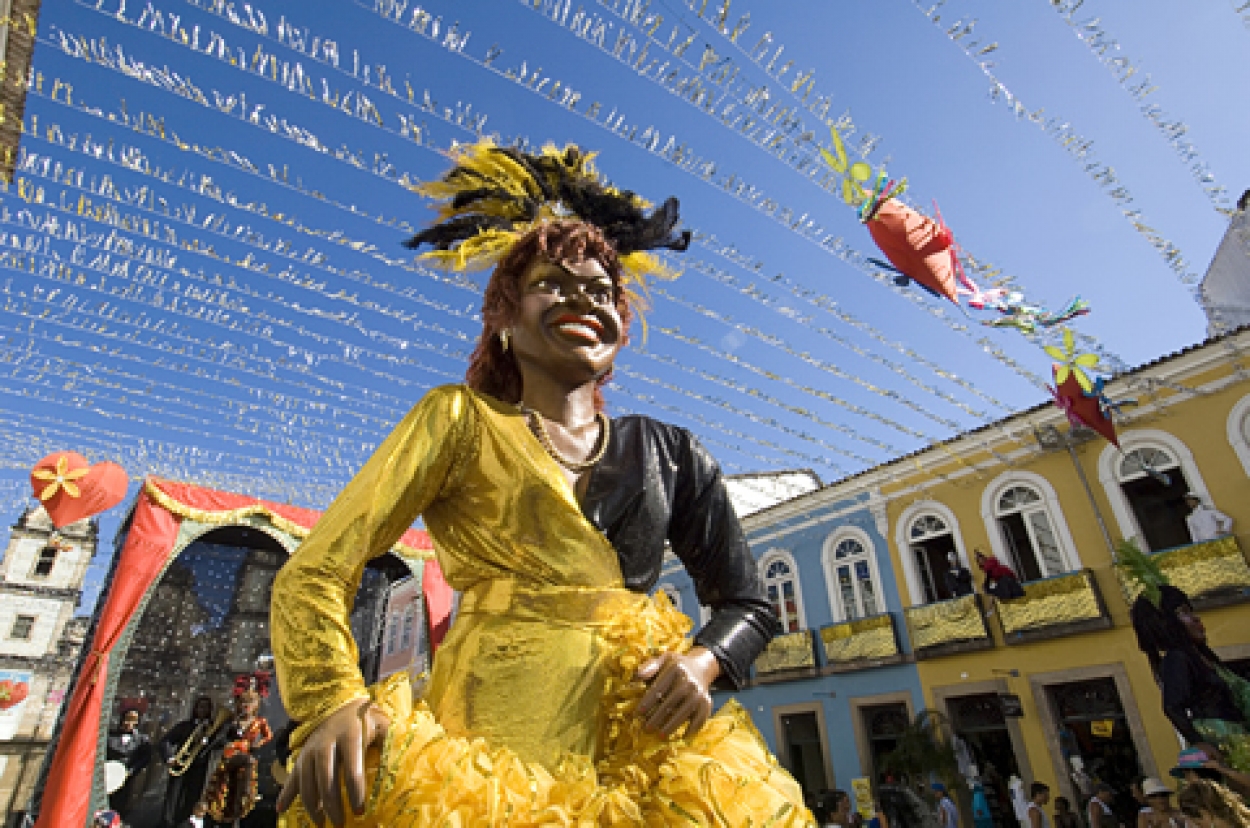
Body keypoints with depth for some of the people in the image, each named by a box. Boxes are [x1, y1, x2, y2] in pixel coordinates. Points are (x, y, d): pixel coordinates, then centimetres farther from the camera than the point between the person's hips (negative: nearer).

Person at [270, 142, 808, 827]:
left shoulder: (669, 453, 9)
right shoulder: (460, 419, 2)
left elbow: (747, 604, 13)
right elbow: (313, 575, -3)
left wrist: (702, 662, -9)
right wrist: (332, 700, -21)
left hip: (640, 763, 3)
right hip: (488, 760, -2)